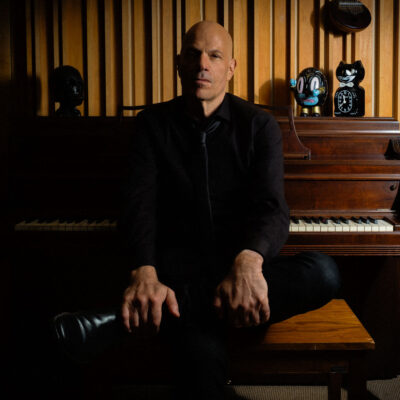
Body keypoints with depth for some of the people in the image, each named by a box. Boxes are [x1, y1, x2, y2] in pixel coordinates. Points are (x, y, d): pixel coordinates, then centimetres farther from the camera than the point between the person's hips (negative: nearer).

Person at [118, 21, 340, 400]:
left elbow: (272, 207, -12)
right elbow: (139, 205, -8)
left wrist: (248, 263, -37)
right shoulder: (153, 124, 5)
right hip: (181, 271, -3)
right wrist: (144, 274, -30)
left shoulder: (259, 125, 3)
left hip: (243, 269, 3)